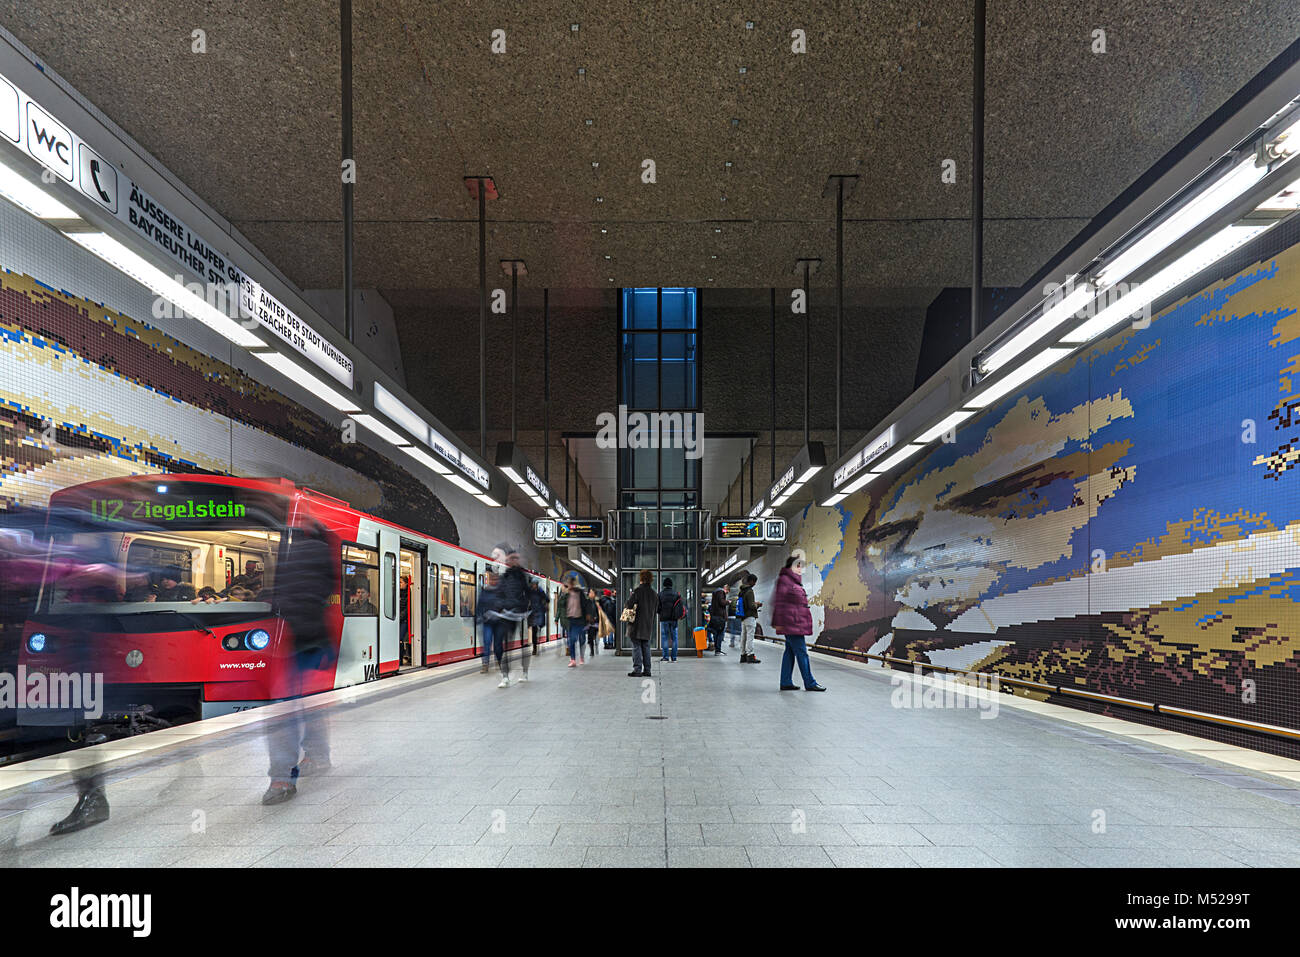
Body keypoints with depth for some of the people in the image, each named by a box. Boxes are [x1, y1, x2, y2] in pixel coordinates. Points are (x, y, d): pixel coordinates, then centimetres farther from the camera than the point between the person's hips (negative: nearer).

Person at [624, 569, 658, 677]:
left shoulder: (638, 590, -12)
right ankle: (647, 670, 13)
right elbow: (656, 609, 14)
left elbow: (628, 604, -14)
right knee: (646, 647, 12)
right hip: (649, 625, 6)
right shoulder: (654, 593, 8)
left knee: (636, 647, -3)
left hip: (637, 624, -6)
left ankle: (637, 669, -6)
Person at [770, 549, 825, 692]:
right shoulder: (784, 580, -9)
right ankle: (810, 683, -4)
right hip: (791, 623, -10)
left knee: (790, 652, 10)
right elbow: (778, 602, -13)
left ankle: (786, 683, 13)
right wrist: (777, 622, -17)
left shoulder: (795, 581, 21)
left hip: (797, 623, 10)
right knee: (801, 652, -7)